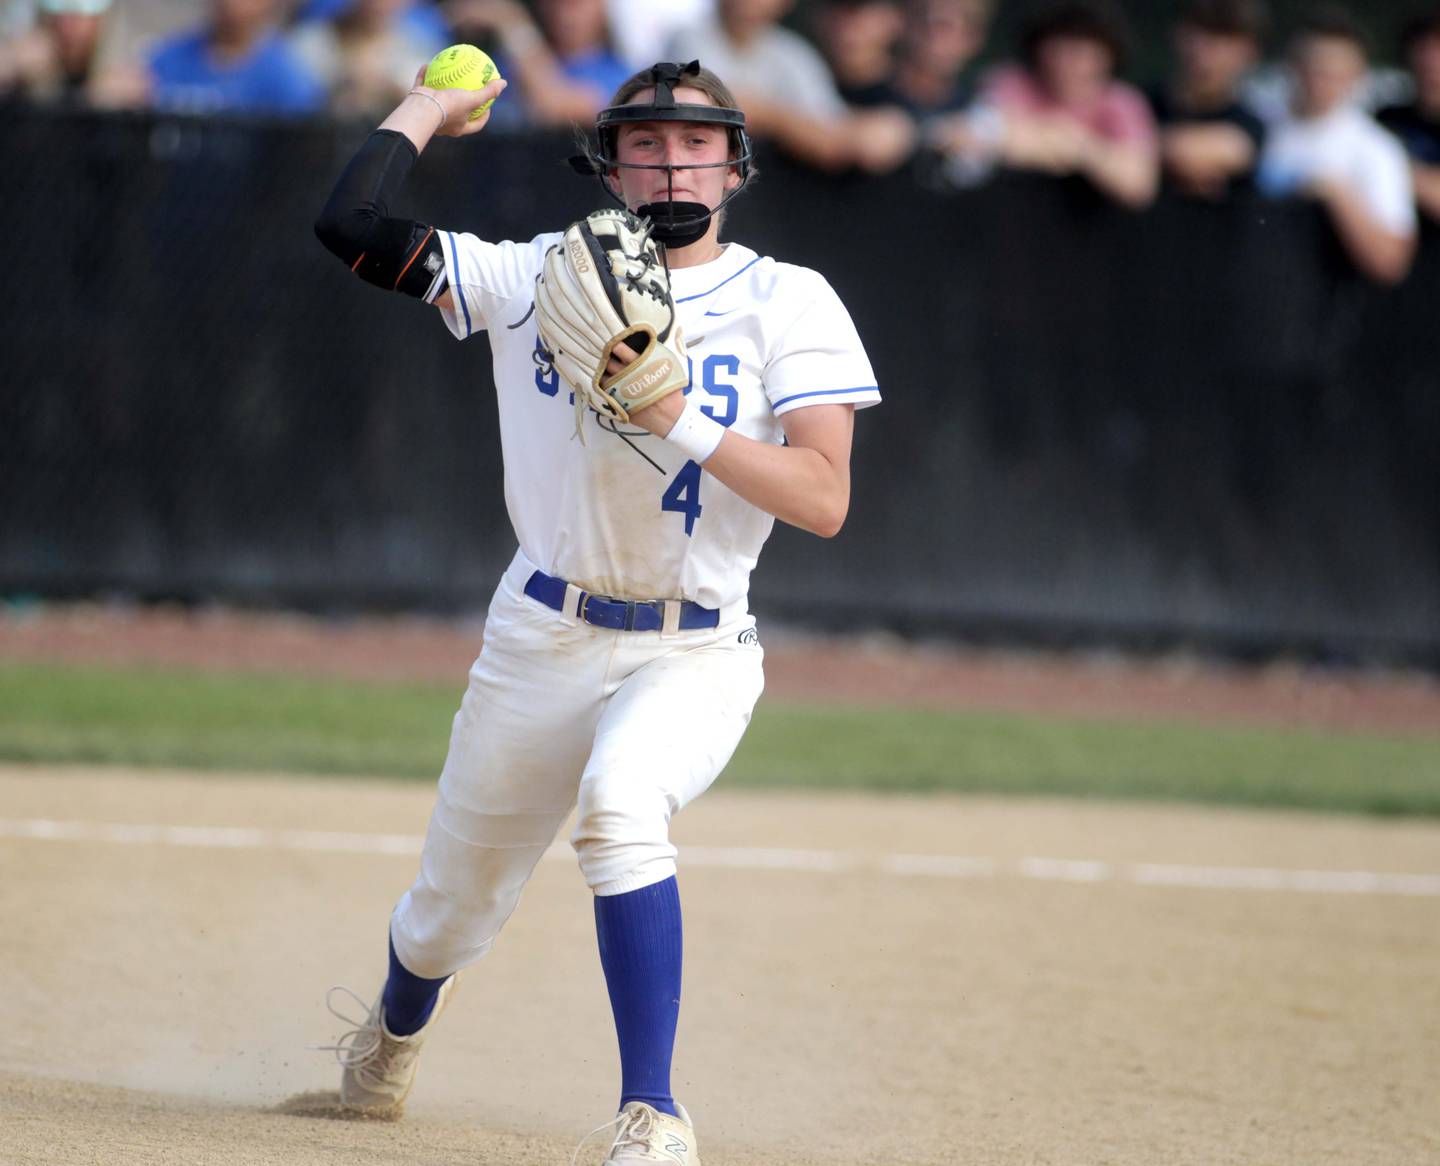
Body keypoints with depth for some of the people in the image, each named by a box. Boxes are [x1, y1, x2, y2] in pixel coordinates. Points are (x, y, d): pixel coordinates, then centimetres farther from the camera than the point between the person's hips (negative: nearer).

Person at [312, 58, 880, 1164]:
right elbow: (353, 224, -5)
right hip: (540, 643, 3)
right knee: (453, 911, 13)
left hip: (696, 653, -3)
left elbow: (825, 499, -15)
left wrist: (681, 419, -25)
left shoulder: (788, 303, -4)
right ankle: (398, 1024, 51)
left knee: (618, 800, -35)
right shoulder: (537, 277, 2)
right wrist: (428, 107, 9)